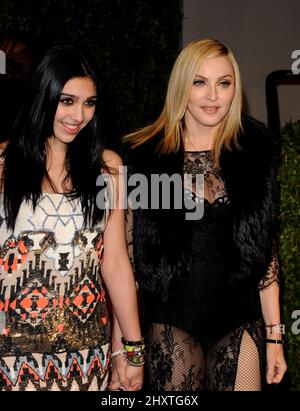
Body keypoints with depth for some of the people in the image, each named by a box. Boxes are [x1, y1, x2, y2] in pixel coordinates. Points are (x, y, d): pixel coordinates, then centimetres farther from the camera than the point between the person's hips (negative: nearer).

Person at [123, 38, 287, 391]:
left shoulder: (253, 153, 1)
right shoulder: (144, 157, -3)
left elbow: (265, 248, 5)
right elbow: (128, 253, -1)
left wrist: (274, 334, 4)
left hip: (240, 322, 1)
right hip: (171, 322, -1)